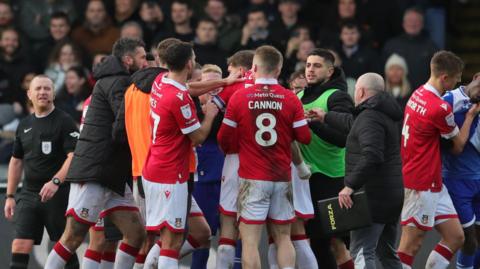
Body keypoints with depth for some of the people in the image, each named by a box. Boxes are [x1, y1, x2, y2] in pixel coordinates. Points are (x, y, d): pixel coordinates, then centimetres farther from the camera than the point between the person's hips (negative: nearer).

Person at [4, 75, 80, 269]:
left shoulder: (64, 122, -5)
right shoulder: (24, 125, 14)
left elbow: (74, 156, -14)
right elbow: (16, 161, 21)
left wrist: (56, 182, -27)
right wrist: (10, 196, 16)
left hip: (58, 195, -5)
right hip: (29, 193, 5)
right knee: (20, 245, -6)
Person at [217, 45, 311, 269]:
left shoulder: (239, 97, -5)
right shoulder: (290, 99, -2)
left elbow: (224, 139, -1)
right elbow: (304, 137, -1)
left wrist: (227, 149, 22)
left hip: (252, 179, -2)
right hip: (282, 178, 2)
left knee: (250, 240, -4)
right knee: (283, 238, 12)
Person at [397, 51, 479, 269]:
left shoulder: (418, 94, 5)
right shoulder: (440, 108, -21)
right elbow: (458, 146, -7)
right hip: (422, 186, -9)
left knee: (455, 238, 10)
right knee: (411, 245, -3)